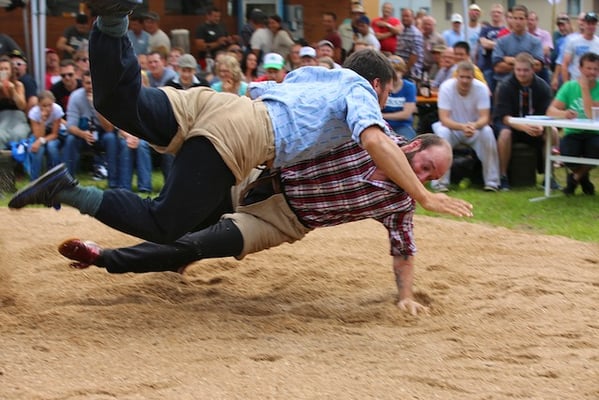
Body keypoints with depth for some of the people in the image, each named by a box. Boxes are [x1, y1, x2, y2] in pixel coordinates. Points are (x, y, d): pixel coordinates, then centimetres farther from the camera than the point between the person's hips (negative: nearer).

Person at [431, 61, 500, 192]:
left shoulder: (481, 88, -16)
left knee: (487, 132, -30)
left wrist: (475, 126, -45)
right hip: (452, 127, -1)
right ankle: (440, 182, -26)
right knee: (442, 133, -33)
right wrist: (462, 127, -46)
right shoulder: (446, 87, -20)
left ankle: (492, 181, -21)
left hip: (475, 127, 1)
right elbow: (444, 119, -25)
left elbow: (485, 118, -20)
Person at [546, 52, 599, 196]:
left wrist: (585, 88, -19)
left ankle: (576, 177, -2)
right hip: (573, 134, 1)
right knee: (567, 151, -34)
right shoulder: (569, 87, 3)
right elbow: (551, 110, -7)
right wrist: (563, 113, -30)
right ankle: (583, 177, 6)